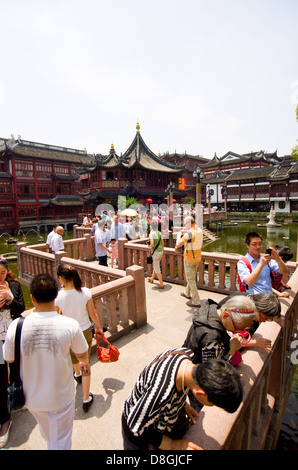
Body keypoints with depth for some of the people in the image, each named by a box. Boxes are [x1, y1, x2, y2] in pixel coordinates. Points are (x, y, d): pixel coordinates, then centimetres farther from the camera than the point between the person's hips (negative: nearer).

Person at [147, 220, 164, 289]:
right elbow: (163, 244, 8)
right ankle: (151, 279, 45)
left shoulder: (151, 234, -15)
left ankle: (161, 284, 6)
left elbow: (152, 244, -24)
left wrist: (149, 245, 0)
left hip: (155, 252, -7)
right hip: (161, 251, 8)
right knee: (155, 266, 24)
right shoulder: (159, 233, 5)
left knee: (157, 269, 2)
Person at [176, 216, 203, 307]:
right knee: (191, 277, 23)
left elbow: (178, 245, -24)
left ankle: (196, 301, 6)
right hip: (197, 259, 8)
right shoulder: (200, 230, 0)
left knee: (191, 280, 1)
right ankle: (187, 293, 44)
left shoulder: (188, 234, -24)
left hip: (189, 260, -8)